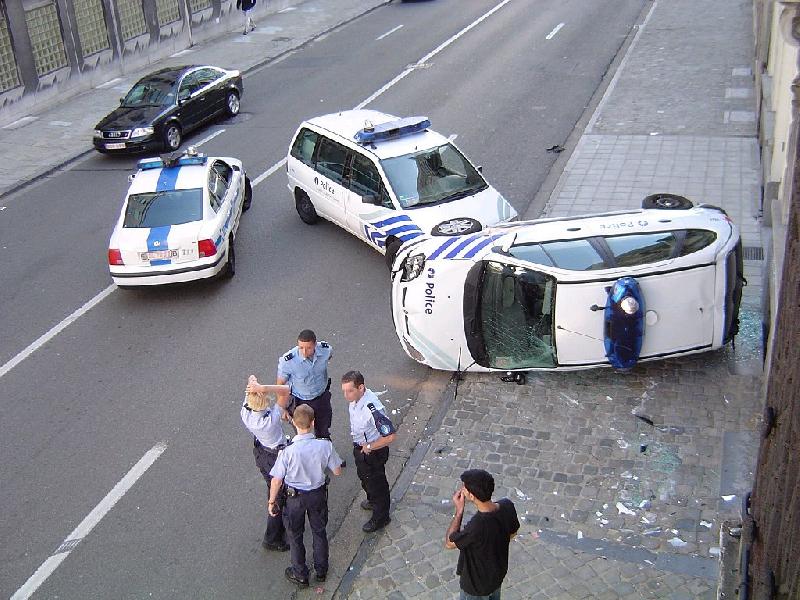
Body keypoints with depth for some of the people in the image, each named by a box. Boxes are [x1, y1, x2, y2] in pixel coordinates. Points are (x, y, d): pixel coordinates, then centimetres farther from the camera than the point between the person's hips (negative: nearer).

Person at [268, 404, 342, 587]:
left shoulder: (288, 450, -31)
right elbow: (337, 471, -10)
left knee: (295, 535, 22)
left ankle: (300, 575, 39)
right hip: (318, 494, 2)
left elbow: (277, 480, -19)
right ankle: (321, 570, 45)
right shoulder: (325, 445, -25)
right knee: (319, 531, 26)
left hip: (294, 497, -2)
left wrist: (272, 501, -2)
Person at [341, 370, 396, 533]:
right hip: (360, 447, 8)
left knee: (376, 482, 15)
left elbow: (390, 436, -36)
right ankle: (372, 501, 59)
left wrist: (369, 447, -24)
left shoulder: (372, 409, -39)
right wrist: (359, 447, 12)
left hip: (373, 452, -8)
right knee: (364, 477, 31)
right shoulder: (356, 399, -13)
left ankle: (380, 517, 39)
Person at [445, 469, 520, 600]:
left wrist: (459, 510, -23)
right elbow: (512, 533, -2)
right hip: (498, 573, 5)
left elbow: (449, 543, -23)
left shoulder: (476, 526, -43)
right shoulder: (507, 506, -24)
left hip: (477, 585, -5)